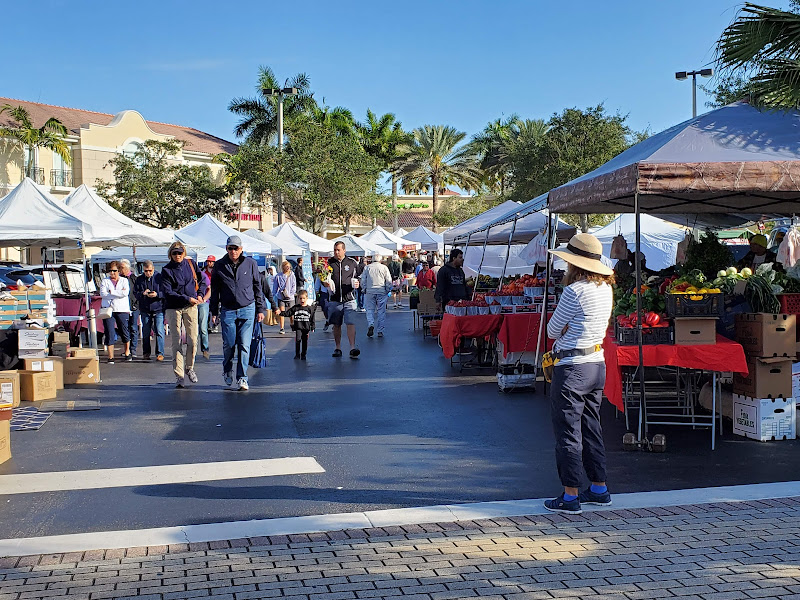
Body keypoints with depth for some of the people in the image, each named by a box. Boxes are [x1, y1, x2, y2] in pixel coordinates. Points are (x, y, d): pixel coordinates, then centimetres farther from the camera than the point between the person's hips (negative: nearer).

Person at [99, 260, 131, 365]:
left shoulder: (124, 280, 11)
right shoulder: (105, 281, 11)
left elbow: (125, 293, -7)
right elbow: (103, 294, -6)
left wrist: (111, 292, -8)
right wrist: (119, 293, -8)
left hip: (122, 310, 0)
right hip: (108, 309, 0)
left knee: (125, 333, 2)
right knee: (109, 334, -4)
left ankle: (127, 352, 23)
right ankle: (110, 357, 0)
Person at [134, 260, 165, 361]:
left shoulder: (160, 277, -1)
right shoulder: (139, 279, 8)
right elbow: (135, 293, 7)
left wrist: (157, 294, -19)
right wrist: (142, 294, -13)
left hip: (158, 309, -3)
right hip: (145, 309, 3)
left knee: (159, 331, -8)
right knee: (145, 332, 9)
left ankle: (160, 353, -4)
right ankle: (146, 353, 20)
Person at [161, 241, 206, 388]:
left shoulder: (190, 264, 5)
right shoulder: (166, 270, -4)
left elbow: (202, 280, 19)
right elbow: (168, 293, -11)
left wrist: (200, 294, 3)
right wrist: (187, 299, -15)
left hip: (191, 307, 2)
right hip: (173, 309, -2)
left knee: (193, 340, 0)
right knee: (176, 342, -3)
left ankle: (189, 368, 23)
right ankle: (179, 375, 1)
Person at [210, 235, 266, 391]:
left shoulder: (250, 264, 3)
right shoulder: (220, 266, 4)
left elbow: (258, 287, 9)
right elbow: (214, 290, 10)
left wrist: (260, 309, 7)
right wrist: (214, 311, 7)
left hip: (247, 309, -1)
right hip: (227, 310, 1)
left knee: (244, 345, -5)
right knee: (228, 344, 3)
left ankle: (242, 378, 2)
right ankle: (227, 371, 29)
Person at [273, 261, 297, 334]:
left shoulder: (292, 275, 1)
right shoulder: (278, 276, -1)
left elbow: (294, 286, 2)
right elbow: (275, 287, 7)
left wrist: (290, 293, -9)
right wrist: (273, 295, 4)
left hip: (290, 297, 1)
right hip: (281, 297, -1)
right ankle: (282, 328, -1)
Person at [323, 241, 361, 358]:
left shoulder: (352, 263, 6)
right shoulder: (329, 263, 7)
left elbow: (358, 277, 16)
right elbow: (323, 279, 13)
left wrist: (357, 284, -5)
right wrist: (325, 283, -9)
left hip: (349, 299, -2)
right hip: (334, 299, 2)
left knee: (351, 323, -12)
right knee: (336, 325, 9)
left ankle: (352, 348, -14)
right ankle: (338, 348, 18)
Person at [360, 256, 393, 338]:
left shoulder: (367, 267, 4)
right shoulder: (384, 267, 1)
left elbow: (363, 280, 6)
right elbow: (389, 281, 1)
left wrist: (364, 289, 15)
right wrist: (388, 291, 10)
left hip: (370, 292, 1)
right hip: (382, 292, 0)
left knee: (370, 310, 7)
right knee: (381, 311, 4)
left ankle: (370, 325, -18)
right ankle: (380, 331, 4)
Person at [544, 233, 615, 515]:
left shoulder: (575, 291, -19)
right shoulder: (605, 288, 6)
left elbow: (552, 330, -9)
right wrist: (567, 333, 3)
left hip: (572, 369, -8)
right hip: (597, 365, 8)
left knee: (568, 432, 0)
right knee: (591, 428, 18)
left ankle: (570, 497, 6)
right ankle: (599, 489, 26)